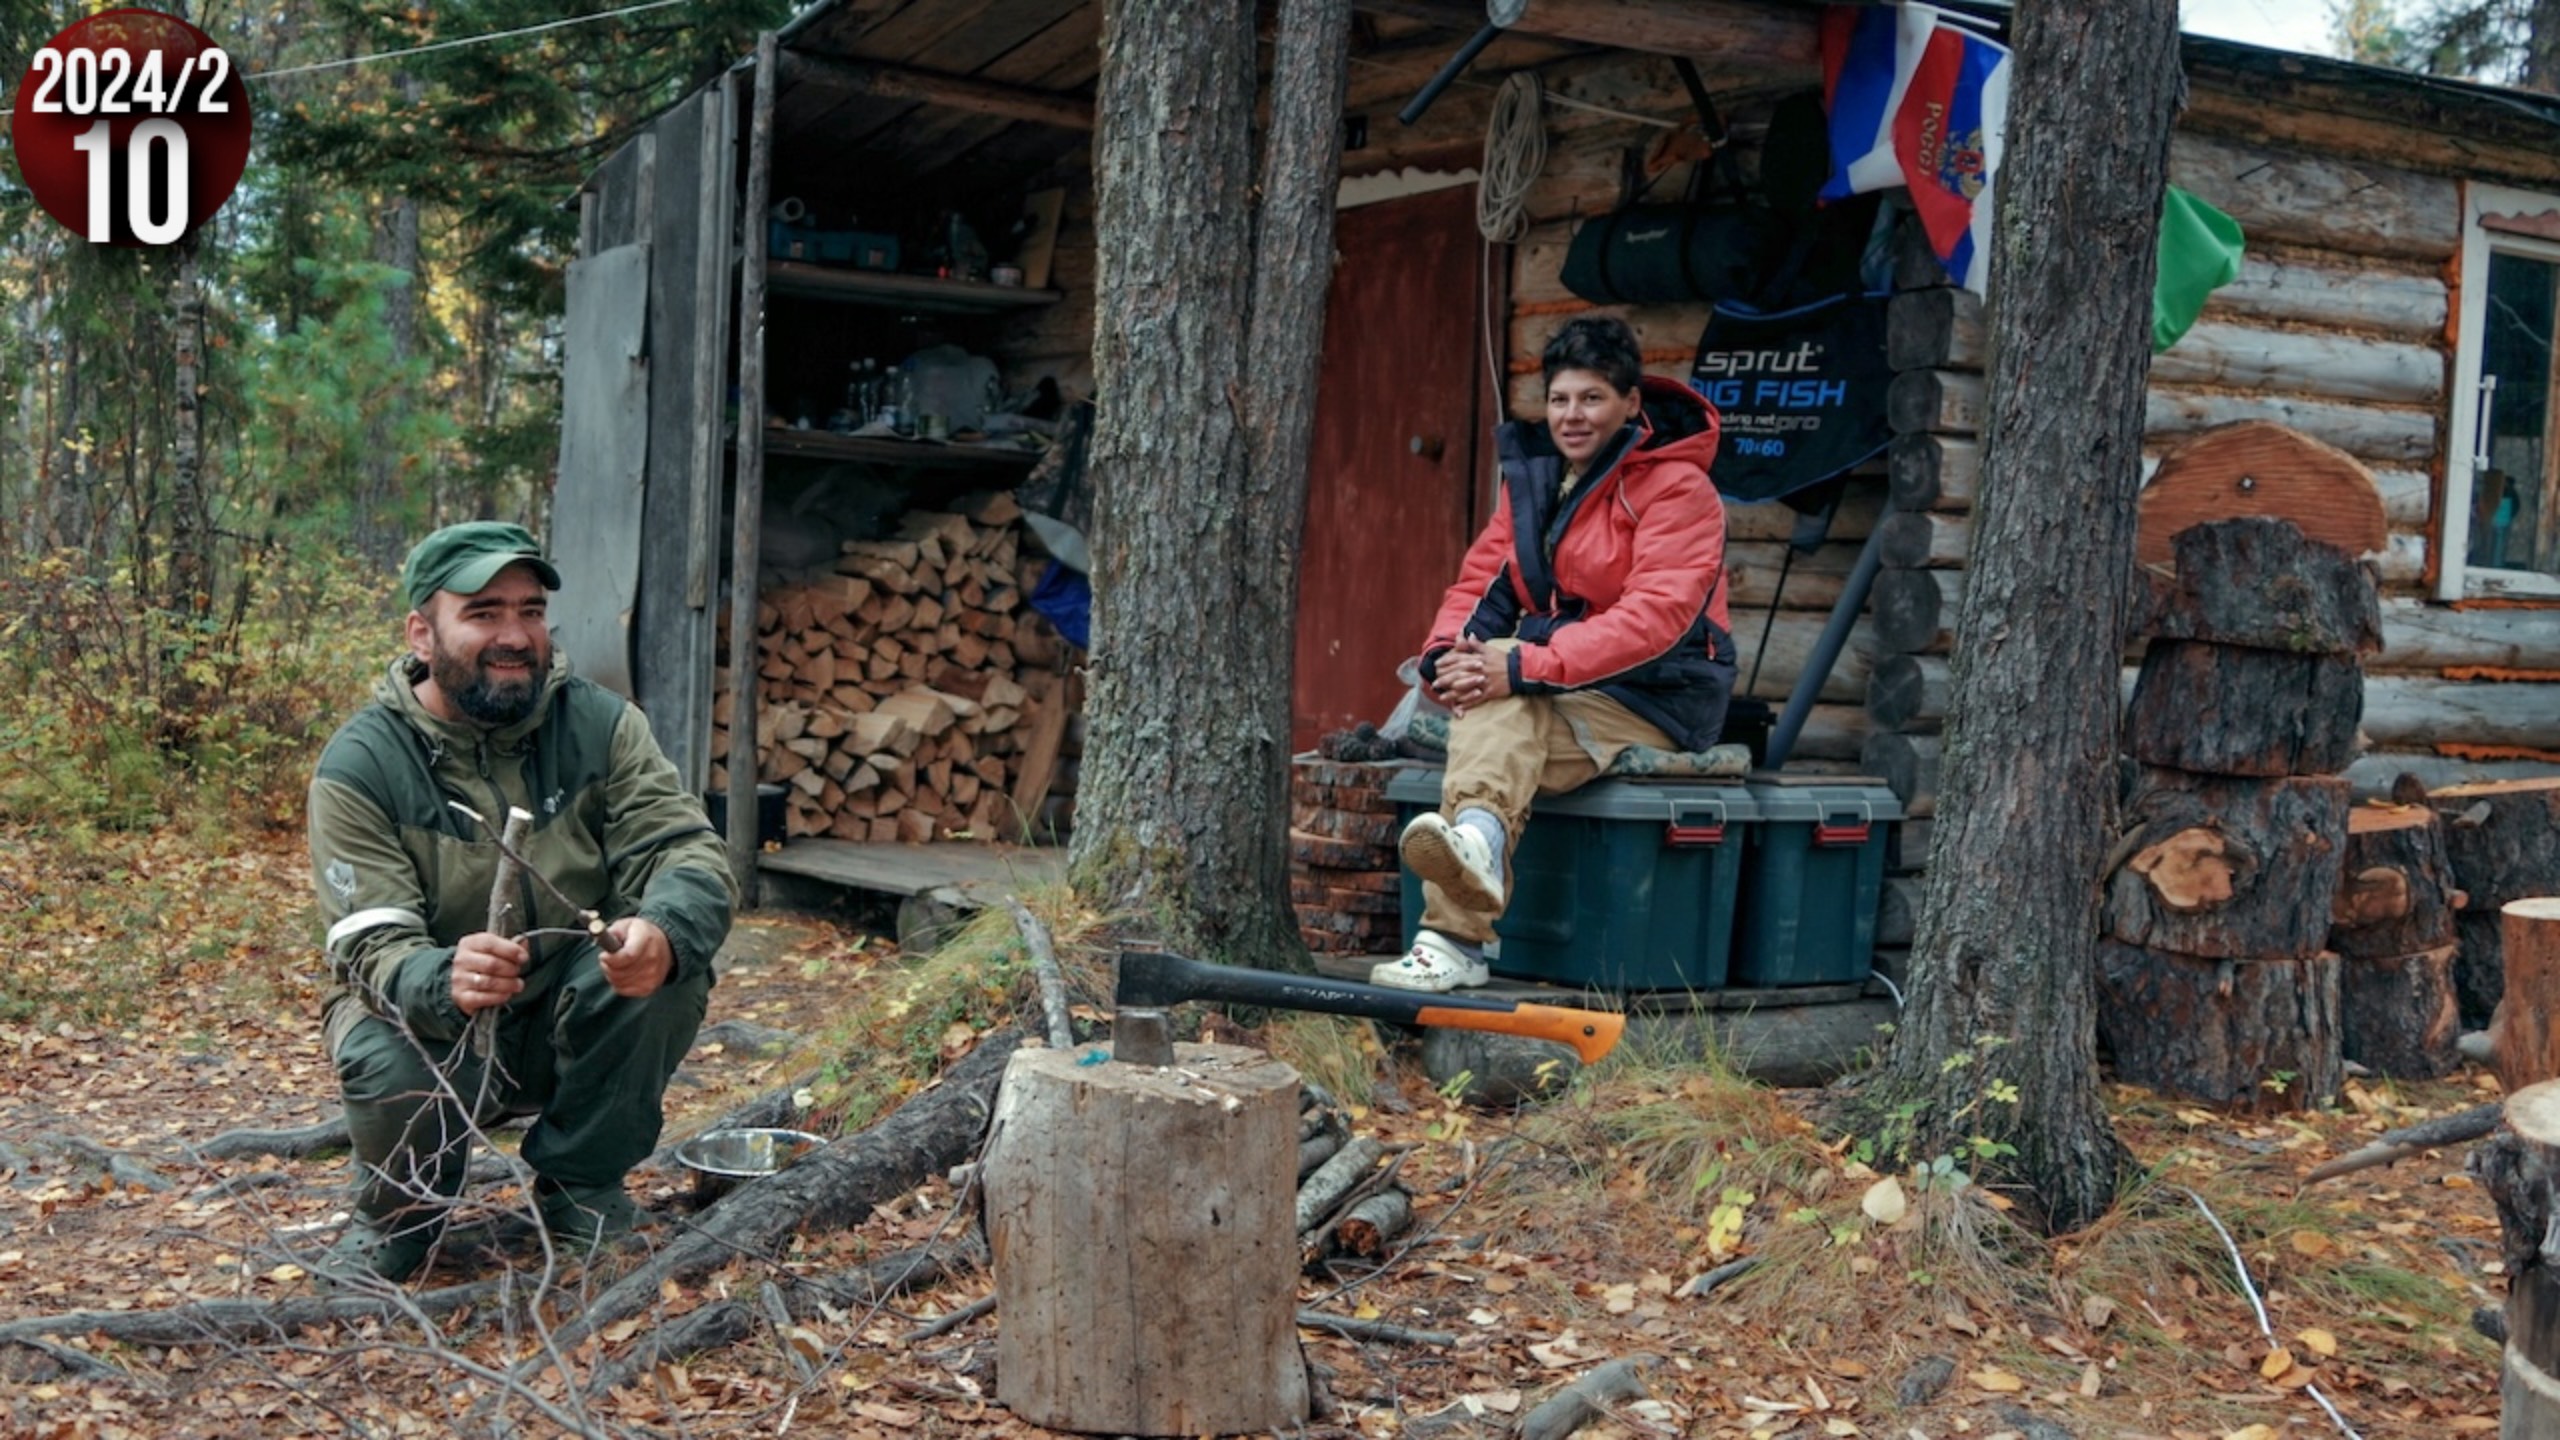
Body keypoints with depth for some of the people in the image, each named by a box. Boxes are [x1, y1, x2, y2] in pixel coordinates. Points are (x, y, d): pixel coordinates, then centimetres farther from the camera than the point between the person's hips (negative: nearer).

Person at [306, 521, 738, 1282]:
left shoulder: (601, 724, -8)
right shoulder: (360, 764, -15)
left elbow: (687, 851, -18)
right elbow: (373, 945, -23)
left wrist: (664, 932, -44)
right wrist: (446, 982, -48)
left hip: (575, 1019, 2)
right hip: (434, 1018, -2)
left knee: (672, 964, -28)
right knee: (388, 1062, -35)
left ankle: (580, 1184, -3)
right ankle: (397, 1213, 2)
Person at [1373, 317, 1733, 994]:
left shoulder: (1677, 487, -8)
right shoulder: (1531, 474, 15)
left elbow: (1656, 615, -22)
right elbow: (1482, 580, 8)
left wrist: (1527, 667, -32)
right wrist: (1447, 653, -17)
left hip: (1653, 696, -5)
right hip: (1559, 685, 6)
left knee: (1508, 706, -34)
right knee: (1496, 706, -32)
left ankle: (1453, 939, -55)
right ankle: (1476, 840, -64)